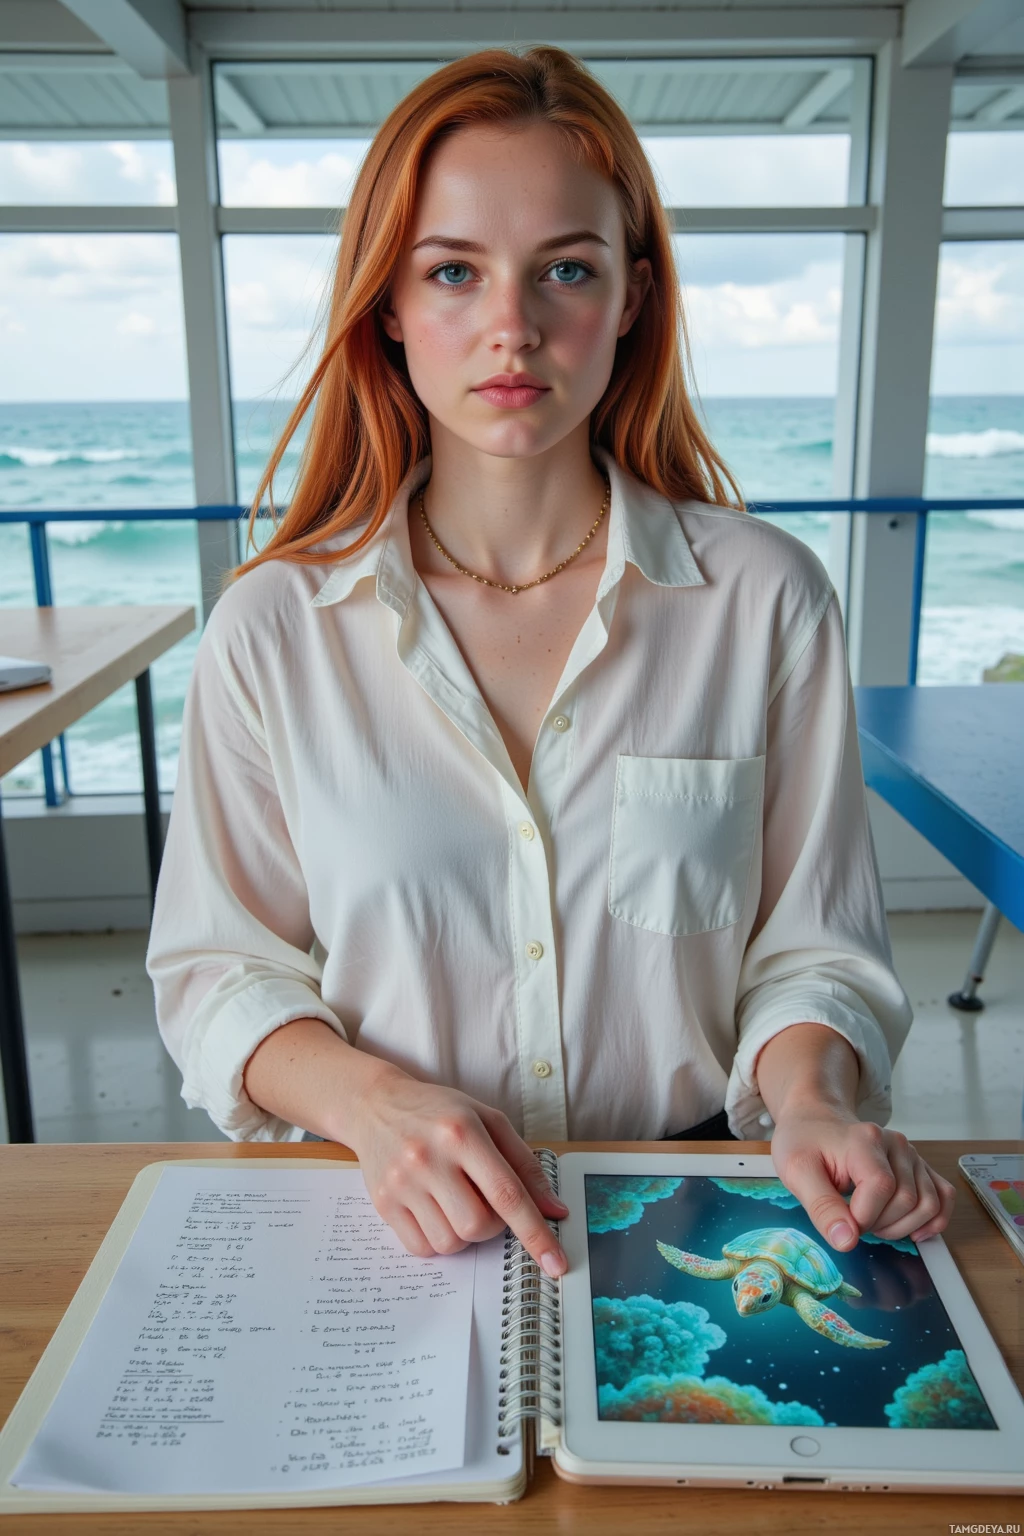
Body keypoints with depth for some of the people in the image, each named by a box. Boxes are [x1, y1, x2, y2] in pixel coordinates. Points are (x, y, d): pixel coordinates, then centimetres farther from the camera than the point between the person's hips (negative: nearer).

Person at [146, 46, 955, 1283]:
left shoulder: (766, 601, -3)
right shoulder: (274, 626, -4)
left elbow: (812, 945, 4)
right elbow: (216, 970, 2)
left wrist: (811, 1100, -16)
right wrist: (369, 1101, -15)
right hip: (399, 1227, 1)